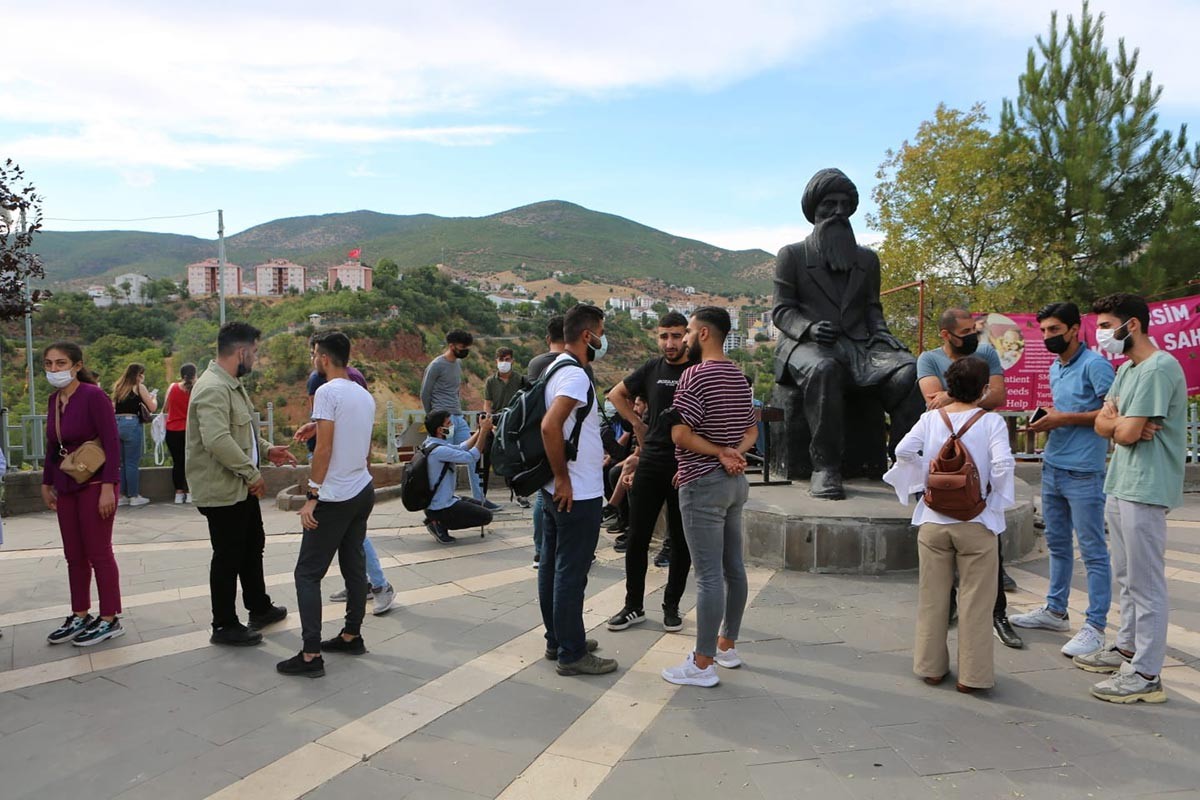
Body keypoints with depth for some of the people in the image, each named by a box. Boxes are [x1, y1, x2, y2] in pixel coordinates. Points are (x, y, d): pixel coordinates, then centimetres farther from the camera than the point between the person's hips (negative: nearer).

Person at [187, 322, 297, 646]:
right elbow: (217, 440, -32)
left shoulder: (232, 384, 12)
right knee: (228, 557, 2)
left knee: (253, 546, 21)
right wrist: (252, 473, -25)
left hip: (241, 486, 11)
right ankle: (225, 626, 17)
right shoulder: (212, 388, -22)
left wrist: (267, 449, 11)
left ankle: (259, 608, 37)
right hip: (221, 490, -11)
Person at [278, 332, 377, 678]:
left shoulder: (327, 392, -12)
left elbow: (324, 447, -17)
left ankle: (311, 655, -4)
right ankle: (351, 636, 24)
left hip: (335, 498, -8)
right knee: (354, 567, 15)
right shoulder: (365, 396, 12)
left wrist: (312, 496, -15)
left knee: (308, 574, -3)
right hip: (363, 492, 8)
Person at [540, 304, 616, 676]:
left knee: (553, 566, 16)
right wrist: (563, 479, -22)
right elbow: (550, 426, -30)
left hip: (557, 492, 10)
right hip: (577, 494, -10)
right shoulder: (575, 375, -18)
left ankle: (558, 639, 28)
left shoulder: (556, 368, 13)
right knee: (571, 573, -1)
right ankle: (572, 654, 8)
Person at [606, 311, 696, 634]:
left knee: (681, 542, 8)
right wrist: (637, 422, 9)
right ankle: (634, 606, 19)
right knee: (637, 538, 6)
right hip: (650, 464, 3)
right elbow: (617, 394, 21)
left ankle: (671, 606, 23)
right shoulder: (652, 369, 6)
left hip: (686, 468, -3)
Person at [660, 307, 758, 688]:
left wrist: (720, 453, -11)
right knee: (733, 567, 14)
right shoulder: (739, 377, 12)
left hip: (703, 484, -9)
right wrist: (734, 453, 0)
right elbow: (752, 431, 17)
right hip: (735, 482, 9)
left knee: (709, 574, -6)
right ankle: (727, 645, 26)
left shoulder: (695, 375, -15)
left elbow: (679, 433, -20)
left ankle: (702, 664, 1)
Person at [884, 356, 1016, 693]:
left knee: (932, 597, 13)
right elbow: (1003, 464, -20)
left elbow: (903, 451, -13)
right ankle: (972, 675, 14)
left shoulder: (931, 418, -1)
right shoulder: (991, 421, -8)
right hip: (976, 523, -2)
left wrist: (924, 475, 3)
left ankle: (931, 667, 23)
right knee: (974, 601, 8)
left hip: (933, 521, 3)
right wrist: (994, 493, -3)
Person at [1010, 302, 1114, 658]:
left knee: (1092, 550, -1)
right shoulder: (1055, 368, 16)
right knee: (1057, 544, 17)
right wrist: (1046, 419, 5)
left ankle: (1095, 626, 6)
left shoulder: (1094, 364, -11)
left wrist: (1064, 419, -18)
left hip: (1083, 472, -9)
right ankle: (1055, 610, 29)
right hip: (1052, 468, 9)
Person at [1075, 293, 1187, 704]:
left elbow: (1126, 432, -20)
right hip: (1119, 485, 10)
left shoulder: (1159, 368, -16)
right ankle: (1127, 647, 32)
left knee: (1146, 582, -3)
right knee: (1126, 577, 19)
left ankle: (1146, 675, 4)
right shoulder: (1125, 369, 15)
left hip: (1145, 489, -10)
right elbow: (1102, 424, 10)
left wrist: (1116, 421, 2)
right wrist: (1124, 424, -10)